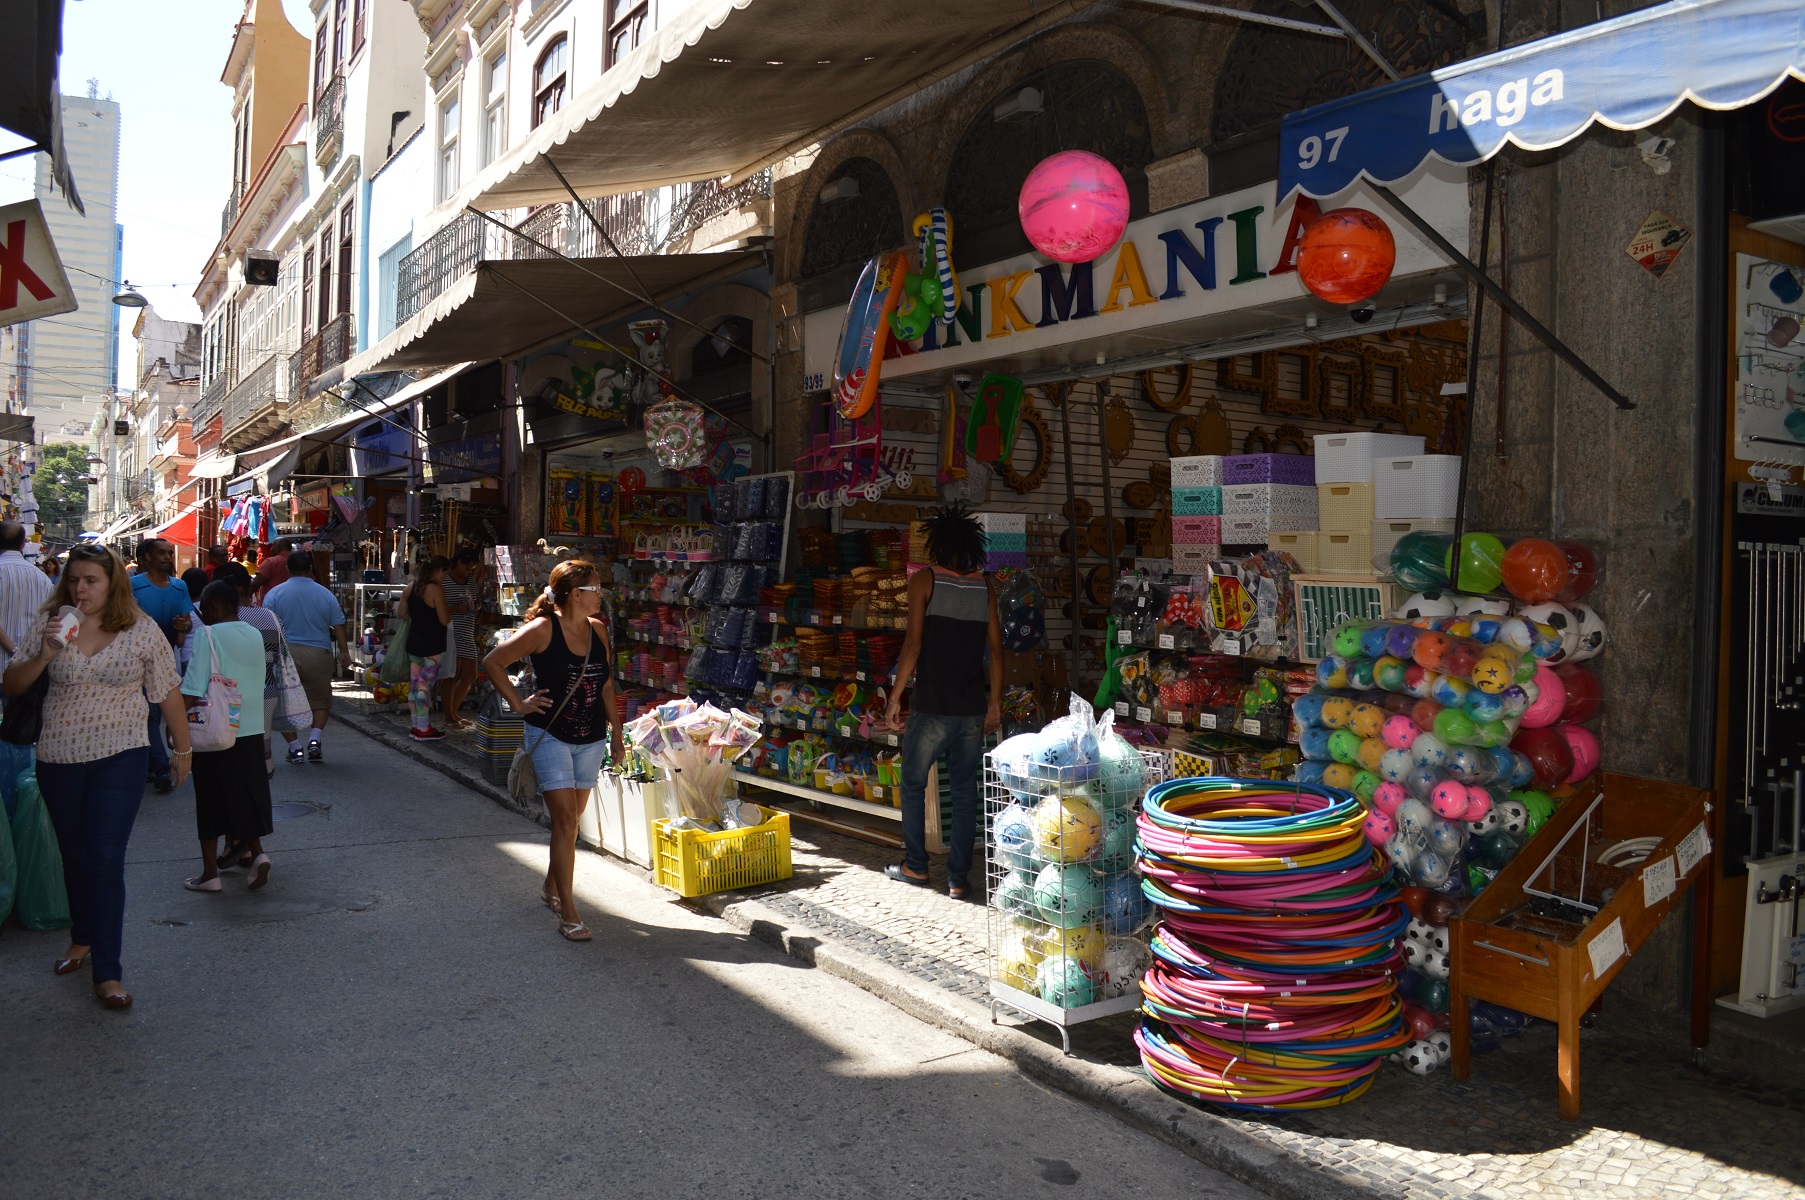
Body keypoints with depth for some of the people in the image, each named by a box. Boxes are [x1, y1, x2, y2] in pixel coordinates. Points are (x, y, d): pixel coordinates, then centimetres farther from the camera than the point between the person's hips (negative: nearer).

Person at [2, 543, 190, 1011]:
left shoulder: (142, 631, -5)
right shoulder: (50, 627, 1)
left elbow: (169, 694, 2)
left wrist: (182, 750, 6)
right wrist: (43, 657, -16)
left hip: (119, 758, -3)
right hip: (58, 759, 3)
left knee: (105, 861, -8)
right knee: (75, 857, 17)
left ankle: (107, 973, -3)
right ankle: (82, 939, 39)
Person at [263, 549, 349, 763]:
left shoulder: (275, 593, 0)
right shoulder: (326, 595, 4)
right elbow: (338, 626, 3)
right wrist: (344, 653, 7)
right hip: (318, 655, 1)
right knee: (320, 701, 16)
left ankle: (295, 747, 4)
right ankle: (315, 739, -3)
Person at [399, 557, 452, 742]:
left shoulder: (410, 588, 7)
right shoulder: (436, 590, -15)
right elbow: (444, 620, -16)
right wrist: (449, 609, 5)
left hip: (413, 643, 8)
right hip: (432, 646, -7)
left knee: (414, 684, 12)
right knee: (425, 685, -4)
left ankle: (416, 725, 20)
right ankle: (423, 729, 0)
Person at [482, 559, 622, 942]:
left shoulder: (598, 630, 4)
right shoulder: (543, 629, -13)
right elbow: (493, 662, -7)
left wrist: (615, 732, 14)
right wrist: (519, 704, -8)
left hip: (591, 739, 6)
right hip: (551, 737, -6)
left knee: (571, 819, 15)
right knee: (564, 819, -9)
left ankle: (551, 888, 35)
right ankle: (568, 913, -4)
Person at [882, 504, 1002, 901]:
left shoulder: (924, 581, -5)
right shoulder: (985, 586, 6)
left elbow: (914, 643, -10)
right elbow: (996, 649, 5)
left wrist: (895, 696, -4)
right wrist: (995, 703, 12)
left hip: (931, 706, -3)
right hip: (973, 708, 3)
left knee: (913, 784, 15)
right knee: (965, 792, 10)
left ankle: (915, 866, 21)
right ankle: (959, 878, 11)